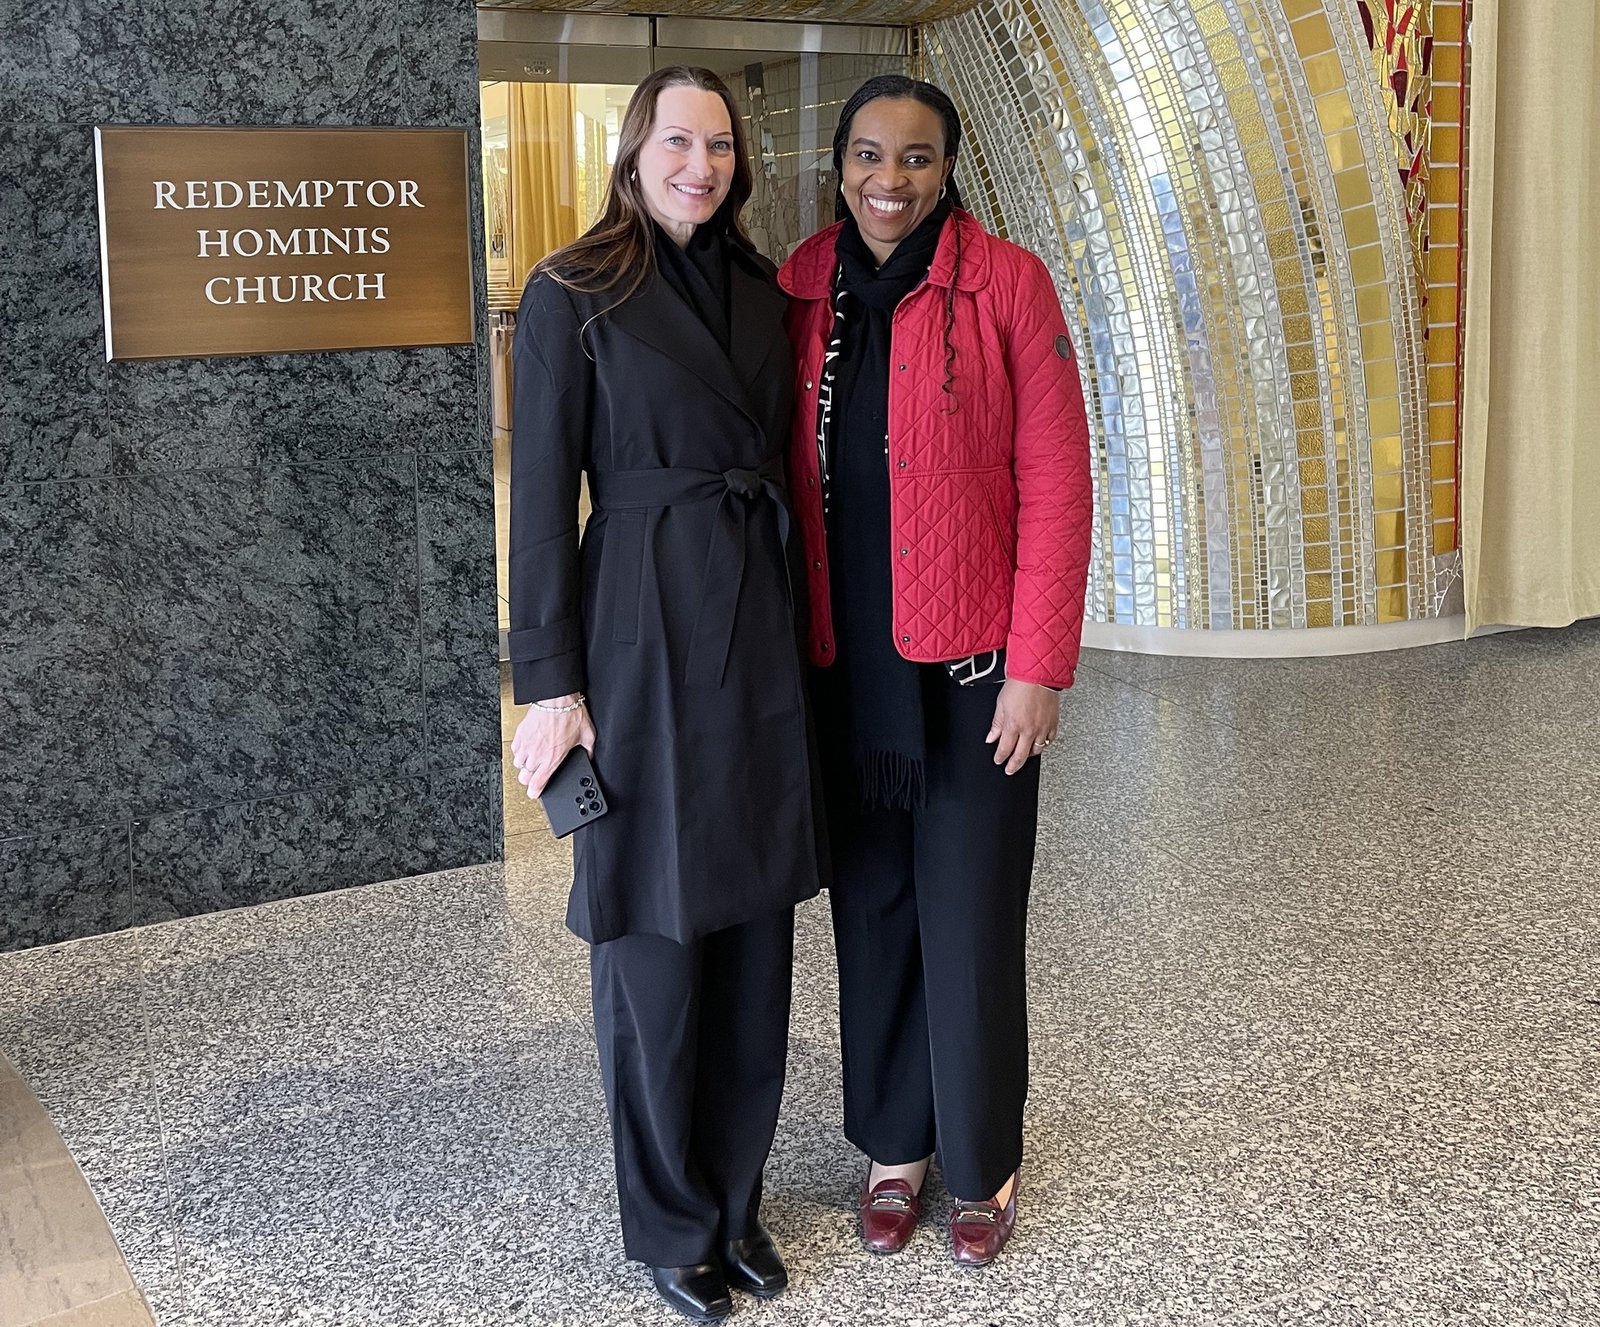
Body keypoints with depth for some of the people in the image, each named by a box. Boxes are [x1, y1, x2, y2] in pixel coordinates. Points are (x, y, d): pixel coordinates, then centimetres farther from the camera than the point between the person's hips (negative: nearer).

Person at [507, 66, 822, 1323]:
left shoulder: (760, 290, 13)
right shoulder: (575, 295, -3)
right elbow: (543, 498, -6)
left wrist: (799, 627, 10)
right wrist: (549, 682, -11)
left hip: (763, 629, 5)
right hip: (645, 633, -5)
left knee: (755, 926, 10)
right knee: (658, 940, 3)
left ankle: (738, 1198, 26)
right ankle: (670, 1222, 21)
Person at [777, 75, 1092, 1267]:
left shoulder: (1005, 286, -6)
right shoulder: (799, 293, 5)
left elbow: (1055, 485, -8)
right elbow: (786, 478, 8)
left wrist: (1039, 668, -12)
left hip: (971, 665, -3)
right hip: (845, 666, 3)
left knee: (971, 920, 5)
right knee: (872, 911, 12)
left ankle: (984, 1165, 24)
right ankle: (894, 1146, 29)